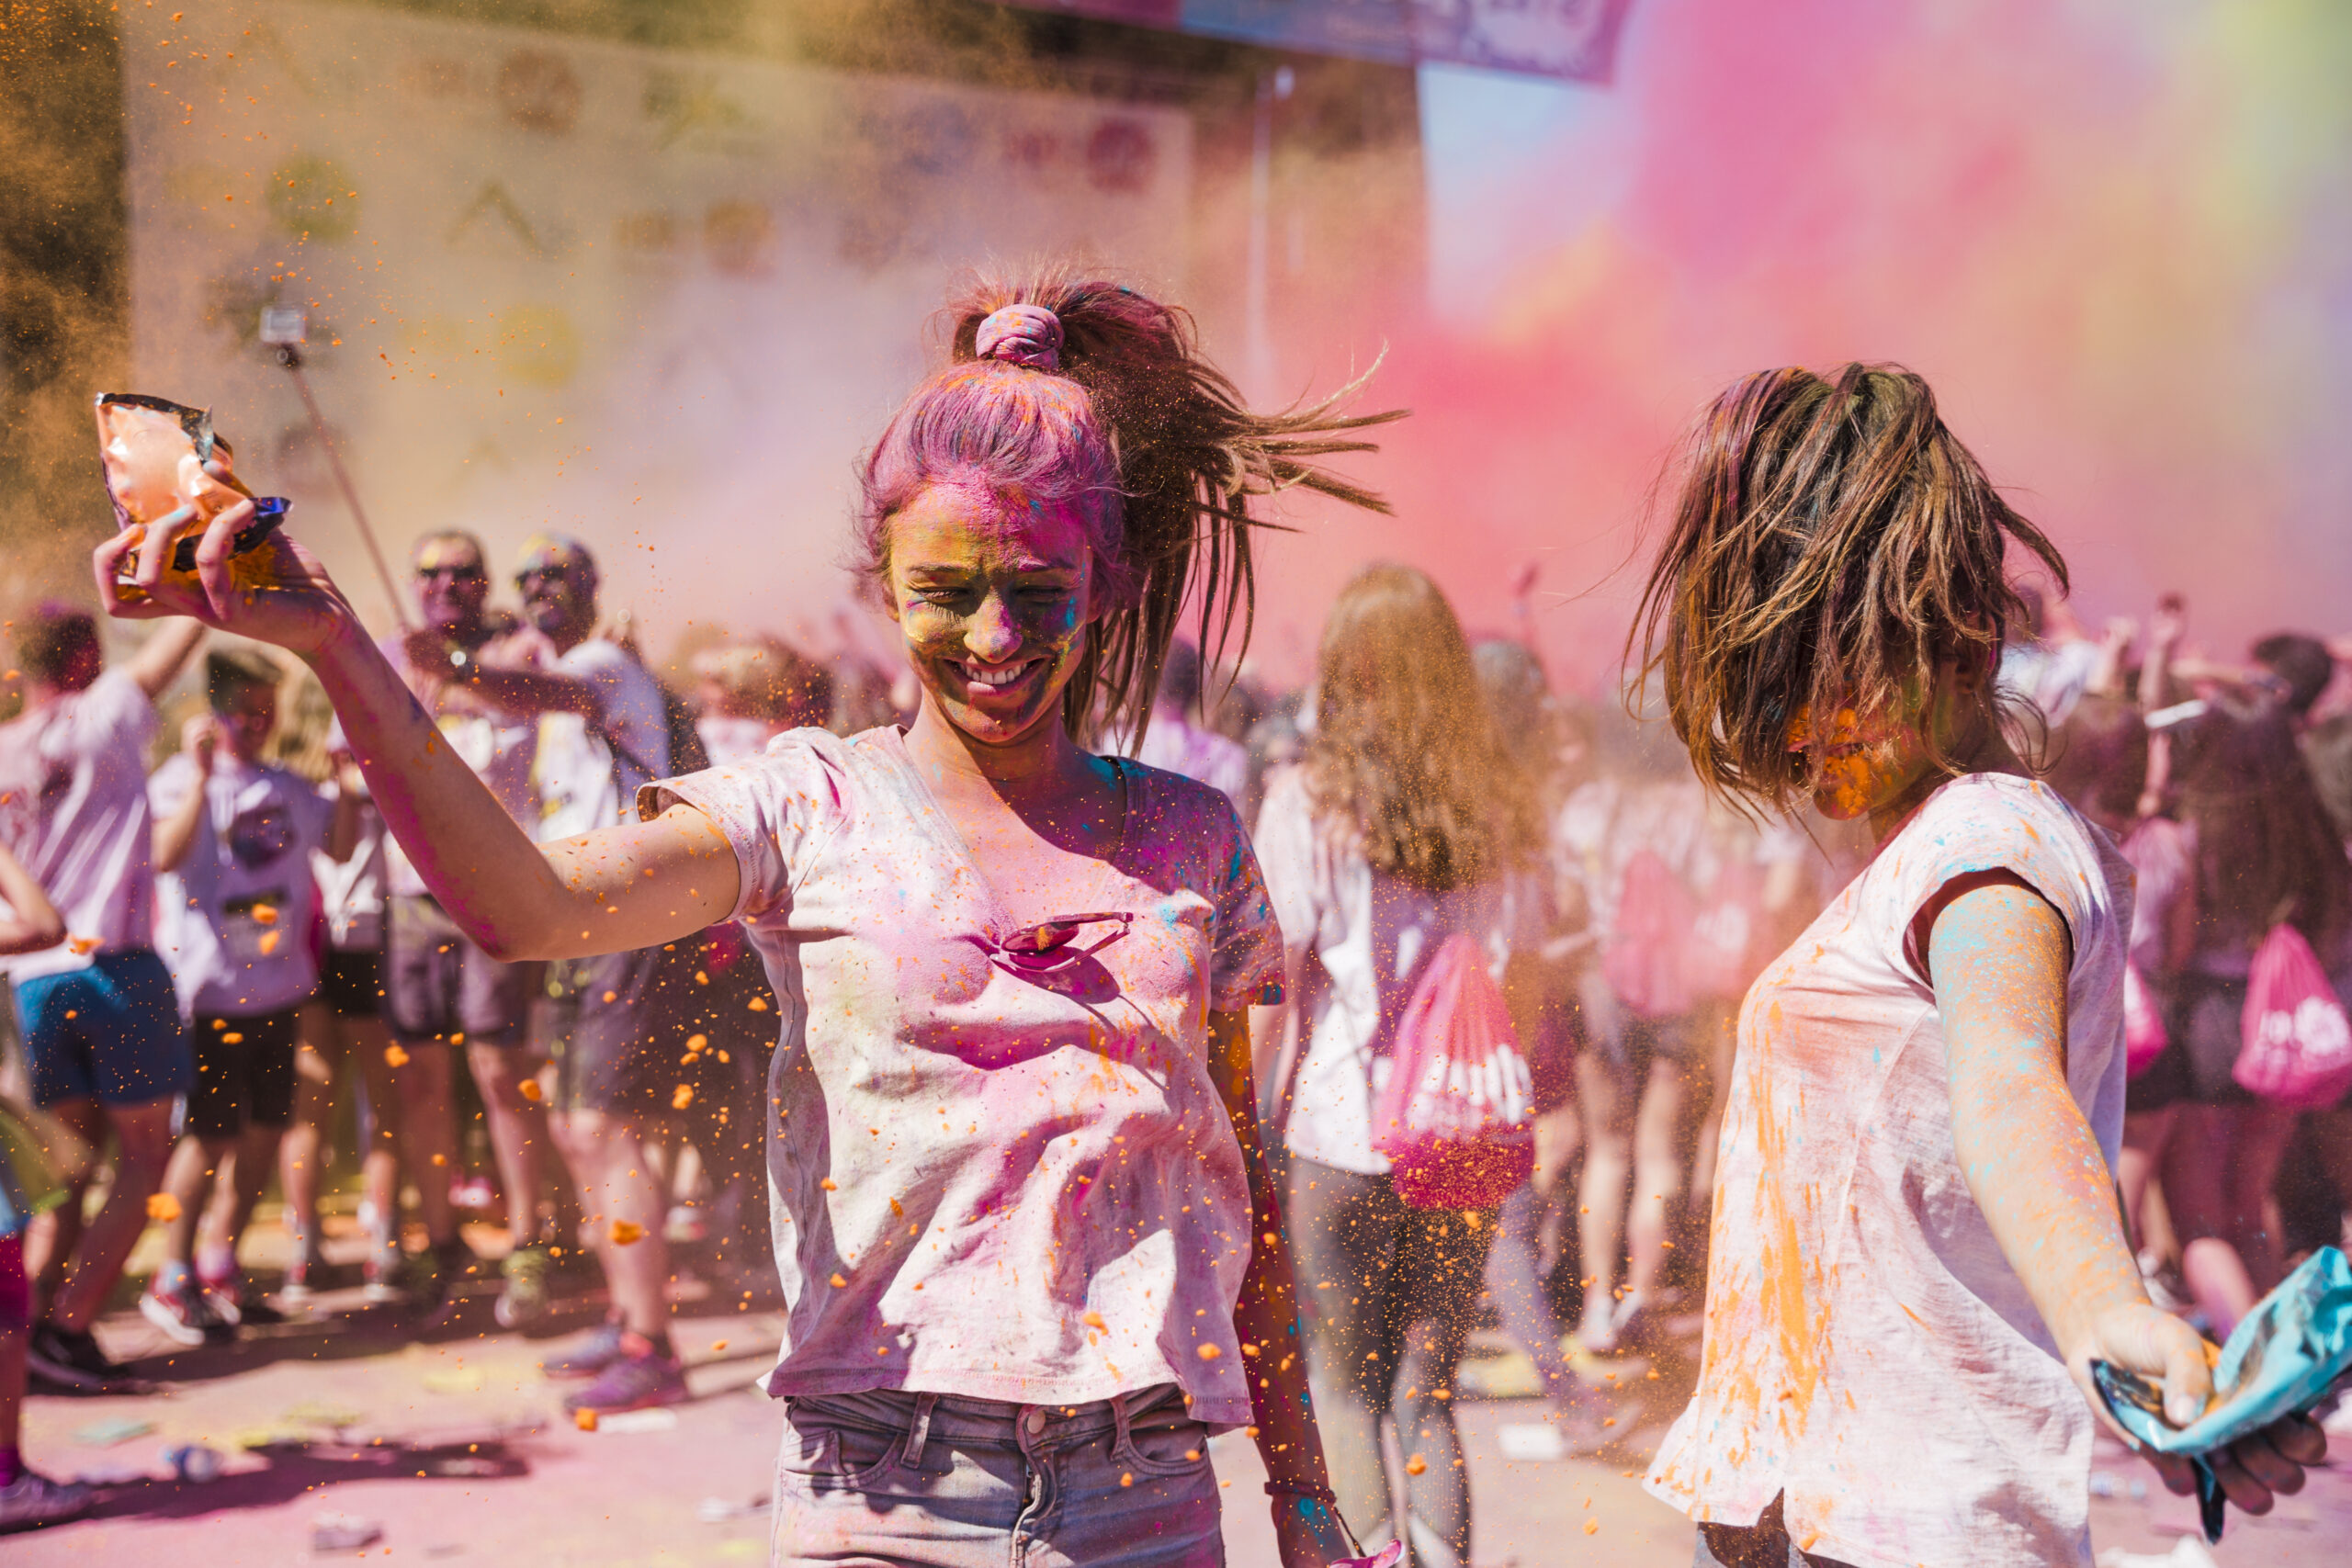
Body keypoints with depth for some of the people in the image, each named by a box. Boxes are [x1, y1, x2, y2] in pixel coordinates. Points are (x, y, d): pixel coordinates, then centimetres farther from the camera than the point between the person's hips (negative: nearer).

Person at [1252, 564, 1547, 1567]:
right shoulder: (1498, 810, 5)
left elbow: (1270, 987, -7)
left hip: (1341, 1135, -3)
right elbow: (1523, 992, 9)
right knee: (1429, 1392, 13)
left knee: (1342, 1392, 9)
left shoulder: (1307, 800, -6)